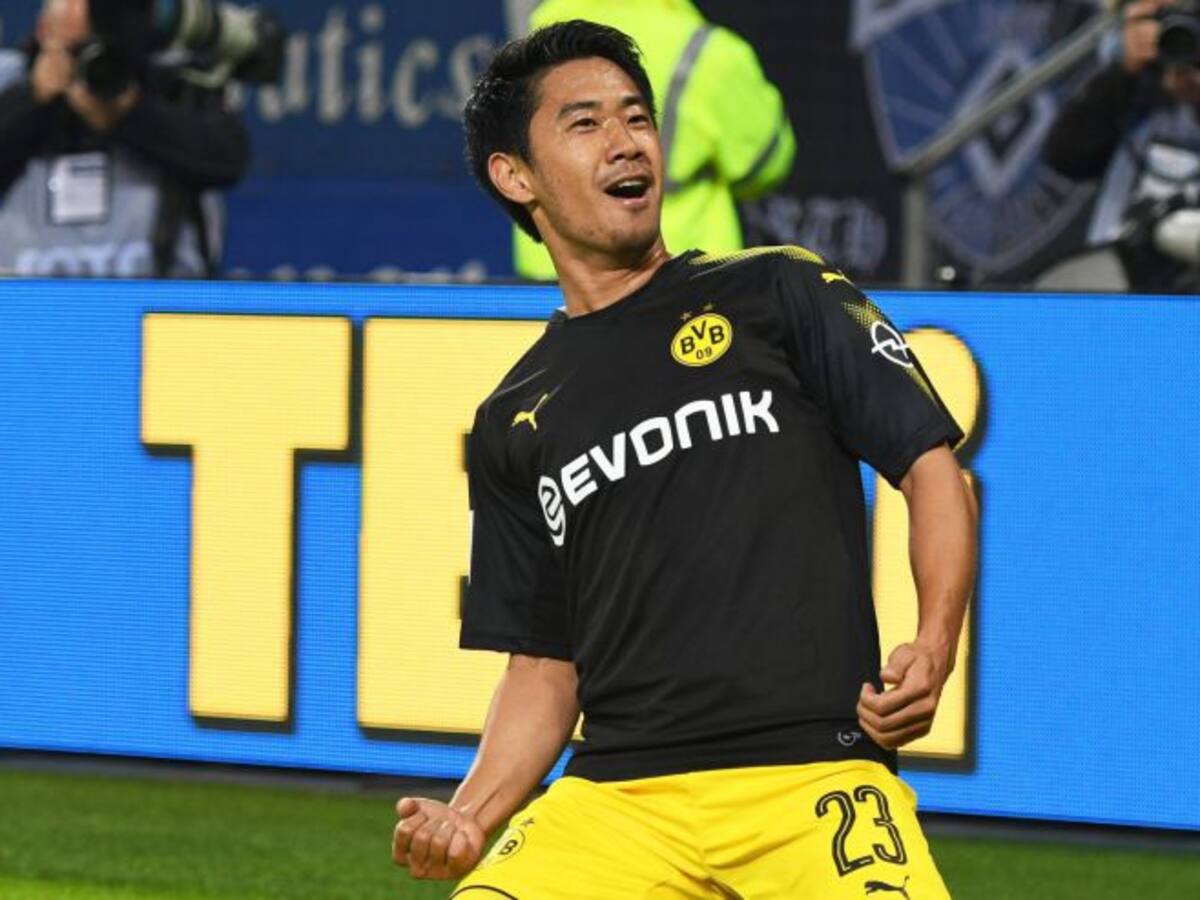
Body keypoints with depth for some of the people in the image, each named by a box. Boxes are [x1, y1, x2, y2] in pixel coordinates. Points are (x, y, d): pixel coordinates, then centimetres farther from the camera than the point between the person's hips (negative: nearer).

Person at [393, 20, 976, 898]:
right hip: (616, 795, 2)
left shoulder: (779, 292, 10)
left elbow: (933, 468, 6)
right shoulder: (513, 424, 17)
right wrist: (469, 817, 1)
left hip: (815, 782, -2)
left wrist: (934, 649, -12)